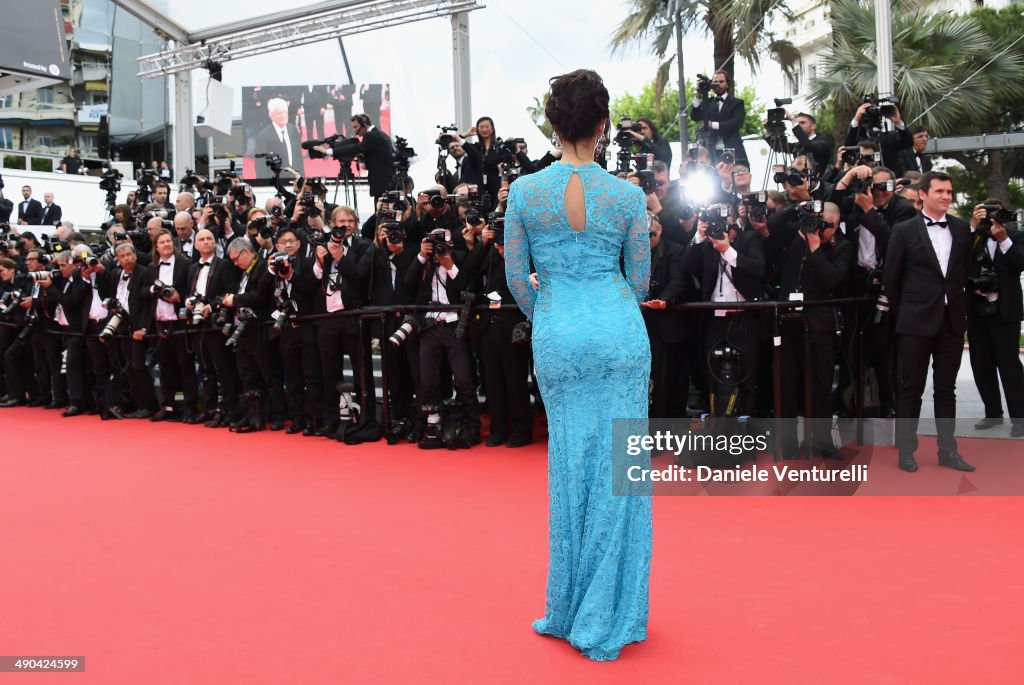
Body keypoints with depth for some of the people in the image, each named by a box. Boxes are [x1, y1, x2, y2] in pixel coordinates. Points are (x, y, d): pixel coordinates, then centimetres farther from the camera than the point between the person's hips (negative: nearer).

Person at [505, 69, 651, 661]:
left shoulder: (524, 192, -3)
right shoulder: (628, 196, -4)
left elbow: (516, 277, 2)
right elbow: (641, 278, 4)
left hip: (556, 335, 1)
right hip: (620, 331, 0)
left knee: (570, 461, 12)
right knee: (617, 462, 7)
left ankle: (569, 610, 24)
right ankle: (609, 616, 18)